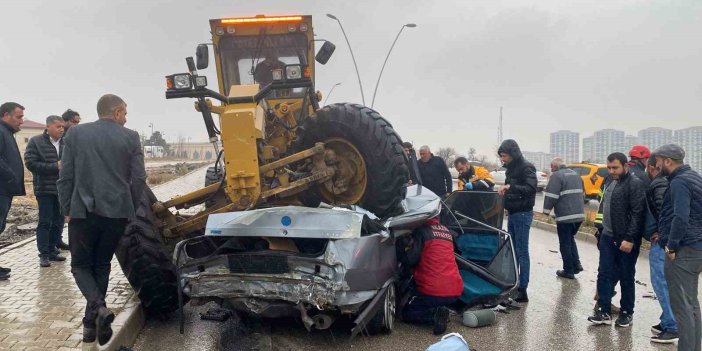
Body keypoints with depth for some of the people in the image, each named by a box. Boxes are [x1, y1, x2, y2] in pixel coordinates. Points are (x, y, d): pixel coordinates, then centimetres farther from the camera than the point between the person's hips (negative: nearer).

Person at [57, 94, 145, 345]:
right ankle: (92, 322, 20)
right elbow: (139, 178, -1)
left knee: (81, 265, 12)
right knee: (101, 265, 15)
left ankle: (98, 307, -12)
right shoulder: (130, 137, 0)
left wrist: (67, 210, 10)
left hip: (82, 211, -1)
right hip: (117, 212, 1)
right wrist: (129, 208, 13)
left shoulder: (75, 133, 1)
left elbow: (65, 176, 1)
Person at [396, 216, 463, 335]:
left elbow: (410, 259, -13)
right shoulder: (448, 232, 16)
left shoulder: (421, 231, -5)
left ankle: (435, 314, -13)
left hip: (433, 291, -7)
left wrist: (401, 248, 5)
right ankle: (438, 311, 4)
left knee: (407, 313, 14)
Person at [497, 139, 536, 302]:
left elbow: (531, 189, -28)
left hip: (522, 214, -9)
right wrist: (503, 191, 5)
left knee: (522, 252, -6)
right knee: (511, 250, 13)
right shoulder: (511, 168, 13)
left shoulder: (526, 167, -13)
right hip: (512, 213, 9)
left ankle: (523, 289, -2)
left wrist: (509, 187, -36)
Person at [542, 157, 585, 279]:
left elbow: (551, 195, -16)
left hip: (565, 216, -8)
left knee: (565, 243, 3)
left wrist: (547, 210, -4)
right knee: (571, 239, 23)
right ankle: (576, 265, 17)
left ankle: (568, 271, 7)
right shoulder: (575, 174, 17)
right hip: (579, 214, 8)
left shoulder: (557, 176, -10)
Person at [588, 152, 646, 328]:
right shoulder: (608, 181, 11)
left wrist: (630, 239, -22)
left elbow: (638, 214, -18)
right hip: (607, 237, 7)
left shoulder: (635, 184, -13)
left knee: (626, 277, 5)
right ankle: (604, 311, 12)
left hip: (626, 240, -7)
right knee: (604, 274, 6)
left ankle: (626, 313, 18)